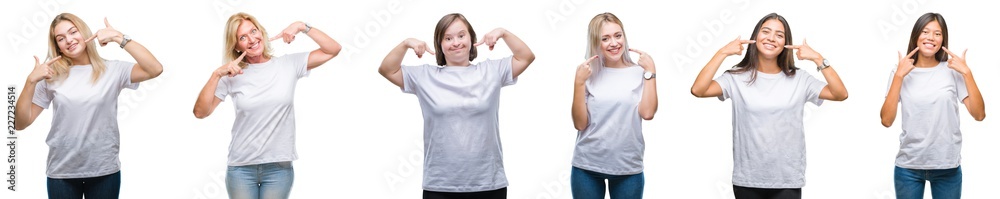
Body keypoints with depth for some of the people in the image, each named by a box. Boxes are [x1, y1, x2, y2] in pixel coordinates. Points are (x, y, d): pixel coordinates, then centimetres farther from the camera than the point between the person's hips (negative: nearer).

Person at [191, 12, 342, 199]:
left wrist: (302, 27, -10)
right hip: (241, 168, 0)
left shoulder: (288, 64, 2)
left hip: (279, 167, 0)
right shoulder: (232, 76, 0)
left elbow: (333, 50, 0)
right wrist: (216, 75, -14)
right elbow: (200, 112, -6)